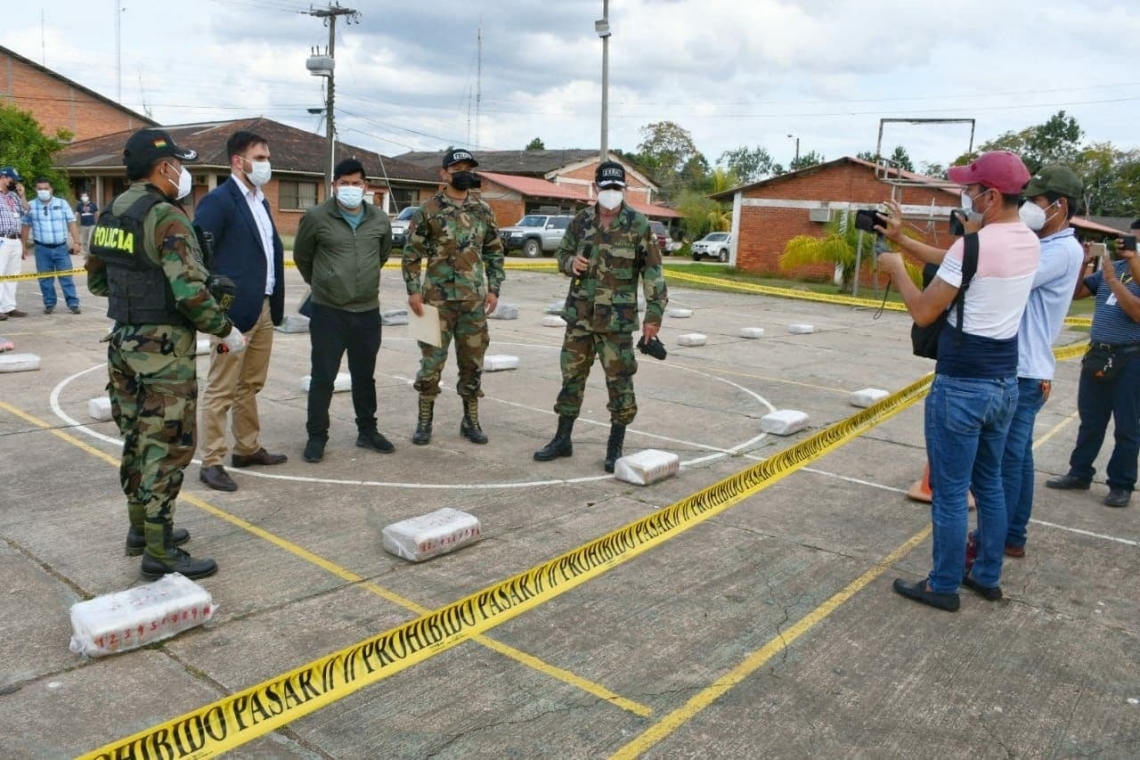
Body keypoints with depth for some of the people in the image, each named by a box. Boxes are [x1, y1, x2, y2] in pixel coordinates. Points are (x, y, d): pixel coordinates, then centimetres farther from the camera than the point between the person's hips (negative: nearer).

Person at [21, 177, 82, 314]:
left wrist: (76, 242, -7)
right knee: (45, 278, 5)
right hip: (42, 248, 1)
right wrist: (23, 246, 7)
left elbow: (71, 223, 2)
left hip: (61, 247, -1)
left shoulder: (62, 203, 5)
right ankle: (49, 304, 14)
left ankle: (73, 303, 0)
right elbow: (25, 227, 8)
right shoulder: (31, 206, 4)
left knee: (66, 276, -2)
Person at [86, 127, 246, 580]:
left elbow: (96, 281, 18)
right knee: (167, 447, -2)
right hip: (164, 348, -9)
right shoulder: (165, 217, -17)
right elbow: (190, 293, -24)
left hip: (123, 343, 9)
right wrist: (226, 330, -12)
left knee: (136, 439, 18)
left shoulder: (110, 216, 10)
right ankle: (159, 552, 4)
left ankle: (142, 528, 31)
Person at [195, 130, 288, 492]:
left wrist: (276, 302, 11)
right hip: (233, 310, -8)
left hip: (263, 308, 8)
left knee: (250, 385, 18)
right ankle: (211, 462, 8)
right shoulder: (218, 200, -11)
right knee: (221, 390, -1)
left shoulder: (259, 200, 15)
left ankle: (248, 448, 30)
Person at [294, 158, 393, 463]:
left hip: (368, 312, 3)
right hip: (328, 312, -3)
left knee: (365, 376, 14)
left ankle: (367, 432, 28)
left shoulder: (380, 220, 2)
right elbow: (301, 256, 8)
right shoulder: (316, 217, -7)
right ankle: (316, 437, 15)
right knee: (323, 377, 3)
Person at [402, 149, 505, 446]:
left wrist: (493, 289, 4)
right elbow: (412, 253, -1)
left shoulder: (483, 211, 8)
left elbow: (494, 253, 13)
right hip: (437, 298, -3)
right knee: (432, 360, 1)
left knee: (473, 361, 8)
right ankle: (424, 421, 13)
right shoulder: (428, 210, -2)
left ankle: (471, 421, 19)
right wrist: (413, 291, -8)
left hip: (474, 299, 3)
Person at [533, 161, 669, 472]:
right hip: (580, 314, 4)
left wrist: (654, 314, -10)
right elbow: (562, 254, 18)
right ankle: (562, 440, 23)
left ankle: (615, 447, 13)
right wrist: (571, 263, -6)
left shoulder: (638, 224, -6)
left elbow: (653, 272, -5)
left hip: (617, 318, -4)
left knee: (619, 381, 0)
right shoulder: (580, 221, 5)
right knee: (572, 376, 11)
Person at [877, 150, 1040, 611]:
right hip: (1004, 382, 9)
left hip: (962, 386, -8)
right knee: (989, 483, 19)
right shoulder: (1029, 243, 6)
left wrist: (896, 270, 2)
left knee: (950, 492, 3)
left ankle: (943, 587, 14)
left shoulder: (975, 244, -19)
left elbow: (923, 312, -13)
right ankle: (987, 576, 30)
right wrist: (903, 239, 16)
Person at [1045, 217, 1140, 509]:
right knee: (1090, 420, 14)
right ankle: (1080, 473, 25)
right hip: (1098, 354, 5)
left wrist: (1113, 280, -18)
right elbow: (1075, 292, 10)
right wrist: (1082, 262, -3)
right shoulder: (1112, 267, 8)